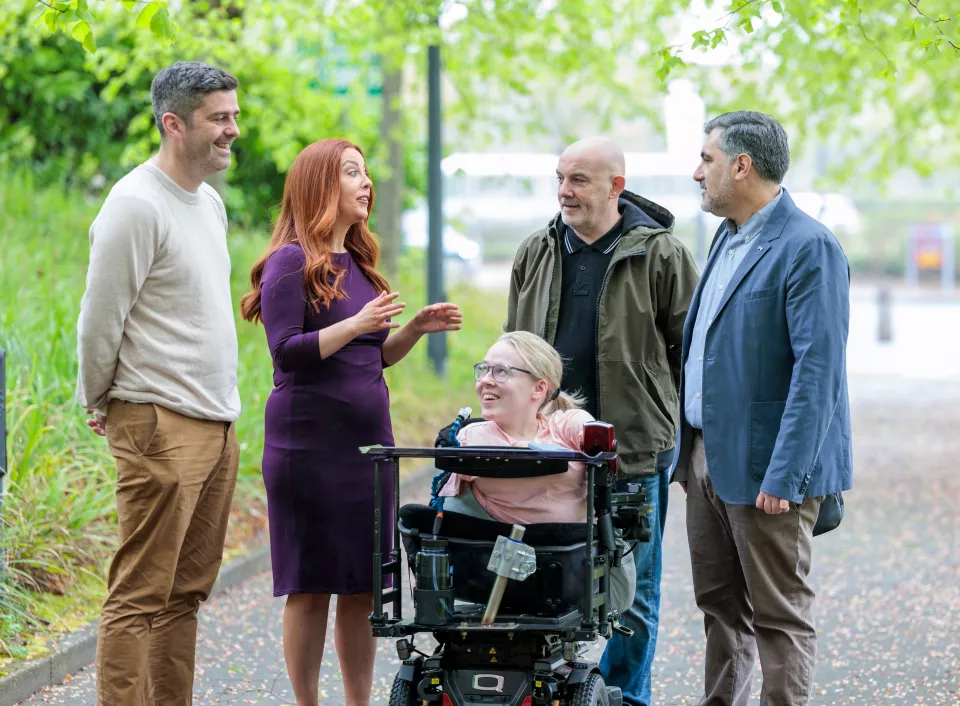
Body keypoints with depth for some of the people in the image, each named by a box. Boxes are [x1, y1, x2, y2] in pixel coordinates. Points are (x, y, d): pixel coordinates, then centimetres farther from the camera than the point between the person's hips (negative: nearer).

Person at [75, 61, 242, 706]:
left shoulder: (211, 203, 15)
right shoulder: (137, 206, -14)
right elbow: (100, 319, -10)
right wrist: (97, 403, 2)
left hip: (218, 426, 9)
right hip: (160, 427, -9)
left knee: (187, 591, 12)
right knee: (141, 597, -7)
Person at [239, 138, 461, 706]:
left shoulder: (358, 264, 16)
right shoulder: (290, 263, -7)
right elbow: (287, 351, -15)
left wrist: (416, 328, 6)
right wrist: (357, 324, -24)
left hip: (368, 440, 7)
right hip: (310, 443, -7)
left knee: (366, 583, 8)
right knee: (311, 584, -2)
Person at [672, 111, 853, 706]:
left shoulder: (809, 248, -16)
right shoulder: (729, 239, 14)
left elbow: (818, 370, -21)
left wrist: (783, 477, -24)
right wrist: (688, 448, 18)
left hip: (766, 468, -9)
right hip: (708, 457, 9)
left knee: (779, 613, -1)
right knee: (720, 605, 16)